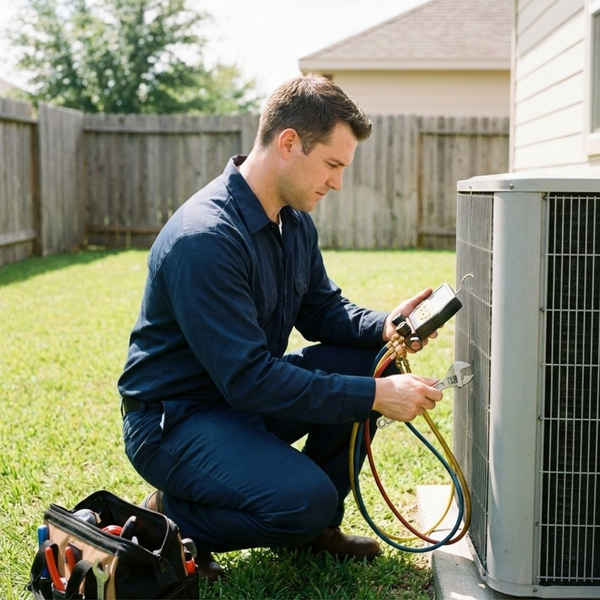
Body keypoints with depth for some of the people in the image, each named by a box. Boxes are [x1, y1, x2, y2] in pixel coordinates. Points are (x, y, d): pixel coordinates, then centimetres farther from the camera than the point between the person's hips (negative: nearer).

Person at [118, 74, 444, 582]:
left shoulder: (296, 221, 2)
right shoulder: (204, 238, -28)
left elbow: (322, 309, 12)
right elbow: (248, 379, -30)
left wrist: (383, 327, -11)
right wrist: (374, 396, -30)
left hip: (246, 392, 9)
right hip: (176, 417, -9)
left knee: (369, 361, -6)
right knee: (307, 499, -28)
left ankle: (315, 526, 9)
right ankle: (172, 522, 0)